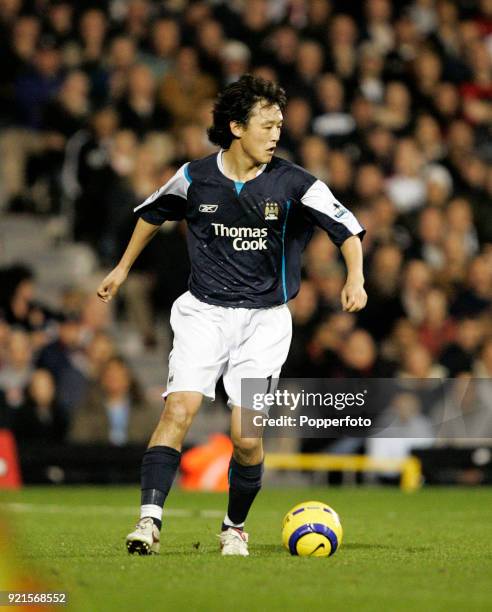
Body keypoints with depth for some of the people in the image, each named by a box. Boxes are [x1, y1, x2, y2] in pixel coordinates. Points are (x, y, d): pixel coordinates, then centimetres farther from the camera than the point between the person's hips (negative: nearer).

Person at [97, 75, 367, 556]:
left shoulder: (293, 184, -7)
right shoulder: (195, 177, -2)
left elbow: (347, 228, -2)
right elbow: (153, 213, 18)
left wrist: (355, 278, -18)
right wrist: (123, 267, 25)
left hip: (265, 319, -1)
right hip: (203, 312, 1)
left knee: (247, 435, -8)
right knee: (179, 408, -19)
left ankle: (235, 527, 15)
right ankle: (149, 519, -22)